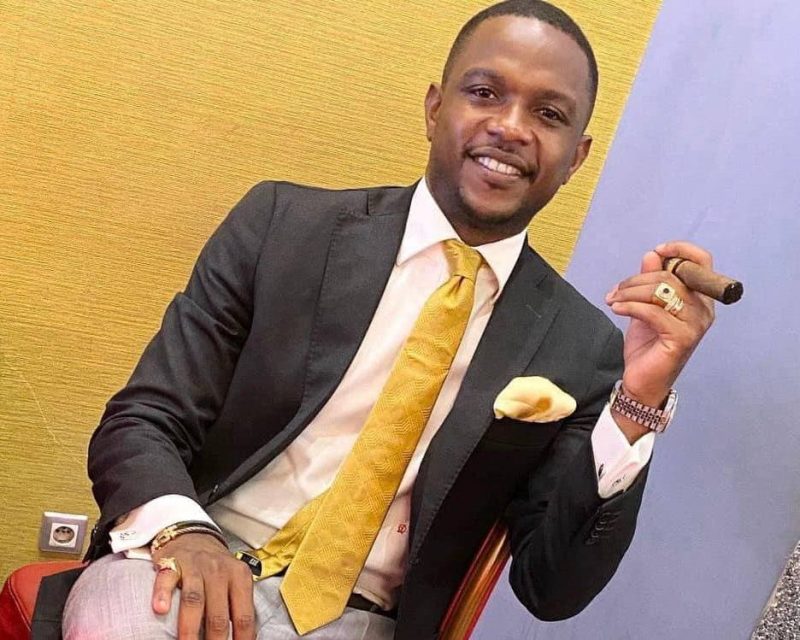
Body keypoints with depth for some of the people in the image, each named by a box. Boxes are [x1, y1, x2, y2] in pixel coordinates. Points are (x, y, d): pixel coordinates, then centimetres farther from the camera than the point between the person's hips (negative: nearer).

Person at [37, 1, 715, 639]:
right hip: (201, 575, -2)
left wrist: (640, 400, -17)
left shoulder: (579, 346, -3)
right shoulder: (285, 224, -4)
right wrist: (182, 530, -25)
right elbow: (140, 421, -4)